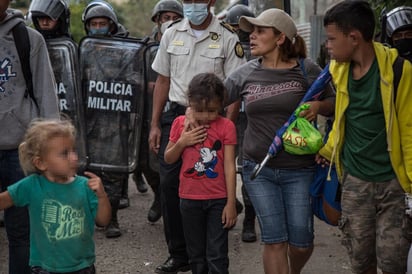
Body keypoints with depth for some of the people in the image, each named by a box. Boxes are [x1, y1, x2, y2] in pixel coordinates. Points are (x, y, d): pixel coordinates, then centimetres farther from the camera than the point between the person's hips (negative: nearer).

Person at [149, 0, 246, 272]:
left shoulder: (227, 38, -3)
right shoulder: (171, 35, 9)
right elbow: (163, 81, 14)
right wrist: (155, 124, 10)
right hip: (176, 116, 4)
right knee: (170, 185, 1)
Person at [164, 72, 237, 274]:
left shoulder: (226, 126, -7)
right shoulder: (180, 124, 1)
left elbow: (229, 166, -8)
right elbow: (168, 159, 8)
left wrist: (231, 203, -10)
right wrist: (181, 143, -12)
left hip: (218, 200, -3)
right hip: (190, 199, 3)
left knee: (217, 256, -3)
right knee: (196, 255, 14)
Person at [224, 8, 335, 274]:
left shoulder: (307, 70, -4)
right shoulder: (246, 73, 3)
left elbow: (334, 103, 6)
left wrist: (318, 106, -15)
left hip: (299, 170, -1)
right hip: (259, 170, 2)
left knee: (301, 241, 3)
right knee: (274, 240, -3)